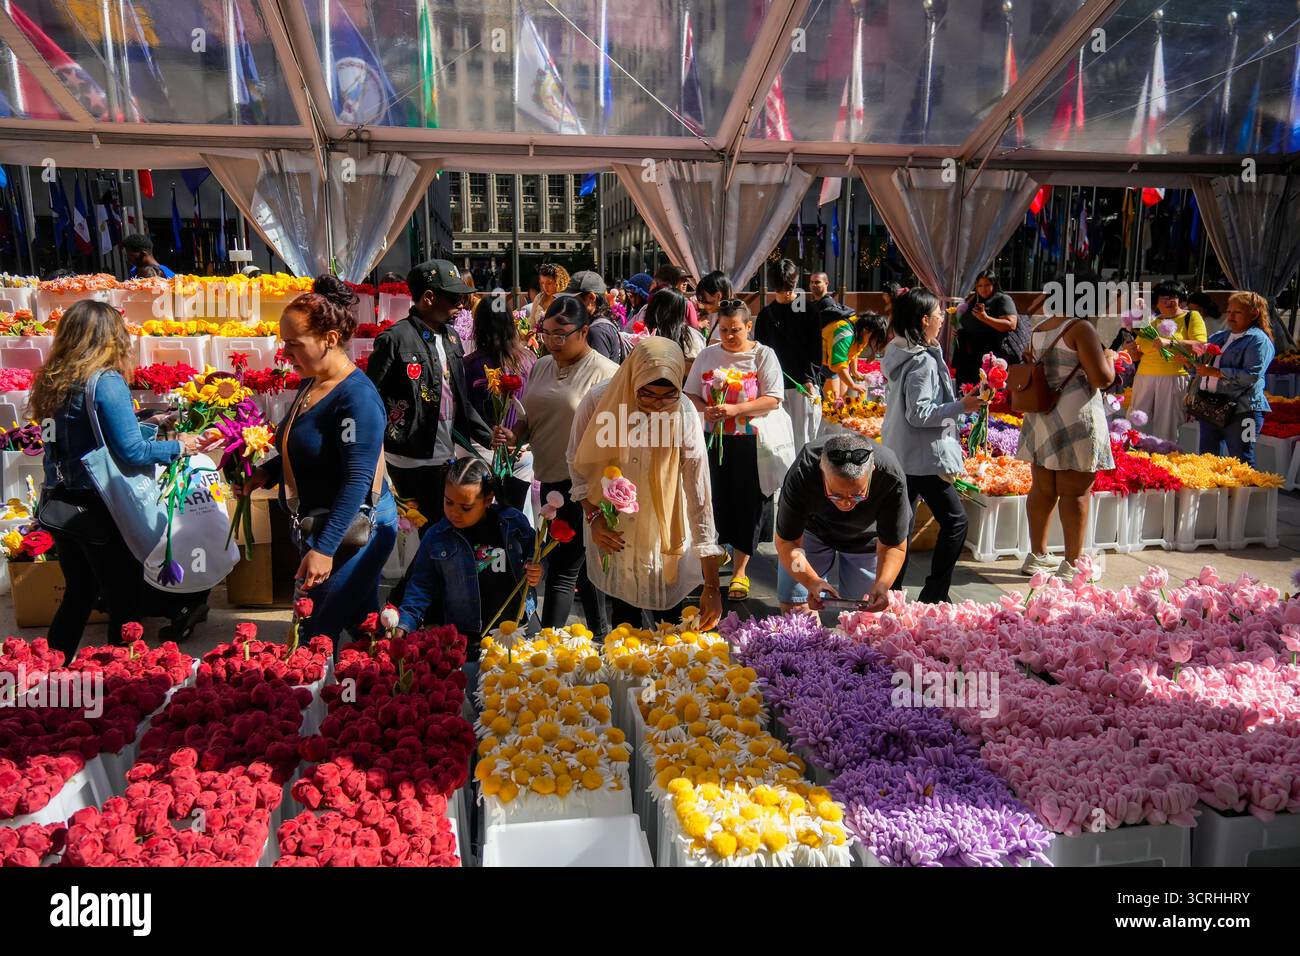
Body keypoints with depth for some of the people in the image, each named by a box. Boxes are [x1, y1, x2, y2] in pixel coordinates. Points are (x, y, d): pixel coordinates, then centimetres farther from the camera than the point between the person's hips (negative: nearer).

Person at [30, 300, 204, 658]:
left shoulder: (52, 381, 4)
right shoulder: (107, 382, -18)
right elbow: (132, 452, -20)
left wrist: (152, 428, 17)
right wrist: (178, 447, -5)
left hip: (58, 506, 8)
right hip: (99, 511, -8)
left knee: (78, 594, 24)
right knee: (126, 602, 6)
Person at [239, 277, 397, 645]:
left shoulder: (357, 396, -21)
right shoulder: (310, 383, 8)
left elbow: (357, 480, -25)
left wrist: (325, 549, -28)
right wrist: (266, 474, 5)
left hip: (352, 531, -9)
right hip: (316, 528, 9)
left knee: (318, 636, -3)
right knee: (360, 626, 18)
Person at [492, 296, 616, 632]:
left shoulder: (605, 373, -11)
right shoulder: (541, 367, 10)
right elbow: (530, 416, 18)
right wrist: (514, 435, -3)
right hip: (550, 479, 7)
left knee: (562, 569, -4)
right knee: (581, 564, 18)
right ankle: (599, 631, 32)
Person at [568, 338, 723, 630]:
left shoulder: (684, 414, -22)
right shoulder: (598, 402, -20)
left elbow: (699, 496, -23)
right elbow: (578, 463, -1)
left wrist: (712, 587, -22)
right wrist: (593, 516, -16)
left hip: (664, 536, -1)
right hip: (611, 534, 1)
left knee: (672, 619, 13)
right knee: (624, 621, 16)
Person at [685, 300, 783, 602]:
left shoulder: (763, 355, -1)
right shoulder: (707, 355, 9)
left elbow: (773, 399, -9)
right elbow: (690, 394, 11)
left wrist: (735, 409, -20)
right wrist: (705, 409, -11)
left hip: (751, 441, -3)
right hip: (713, 439, 3)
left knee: (748, 505, 1)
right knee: (717, 501, 5)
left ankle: (740, 572, 10)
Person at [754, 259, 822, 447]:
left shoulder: (808, 310, 4)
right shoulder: (766, 314, 11)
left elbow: (816, 348, 1)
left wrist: (810, 379, -9)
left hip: (804, 384, -2)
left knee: (802, 437, -2)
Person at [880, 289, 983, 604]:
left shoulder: (898, 353, 8)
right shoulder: (923, 361, -19)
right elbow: (919, 413, -21)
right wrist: (961, 406, -18)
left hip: (898, 454, 9)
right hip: (922, 457, -9)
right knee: (955, 519, 1)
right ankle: (933, 595, 3)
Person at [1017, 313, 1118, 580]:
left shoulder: (1038, 330, 12)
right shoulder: (1081, 328, -12)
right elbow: (1103, 378, -15)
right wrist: (1109, 357, 4)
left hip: (1040, 417, 8)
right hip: (1075, 420, -8)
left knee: (1043, 489, 14)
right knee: (1076, 493, -1)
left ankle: (1037, 555, 22)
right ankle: (1072, 564, 5)